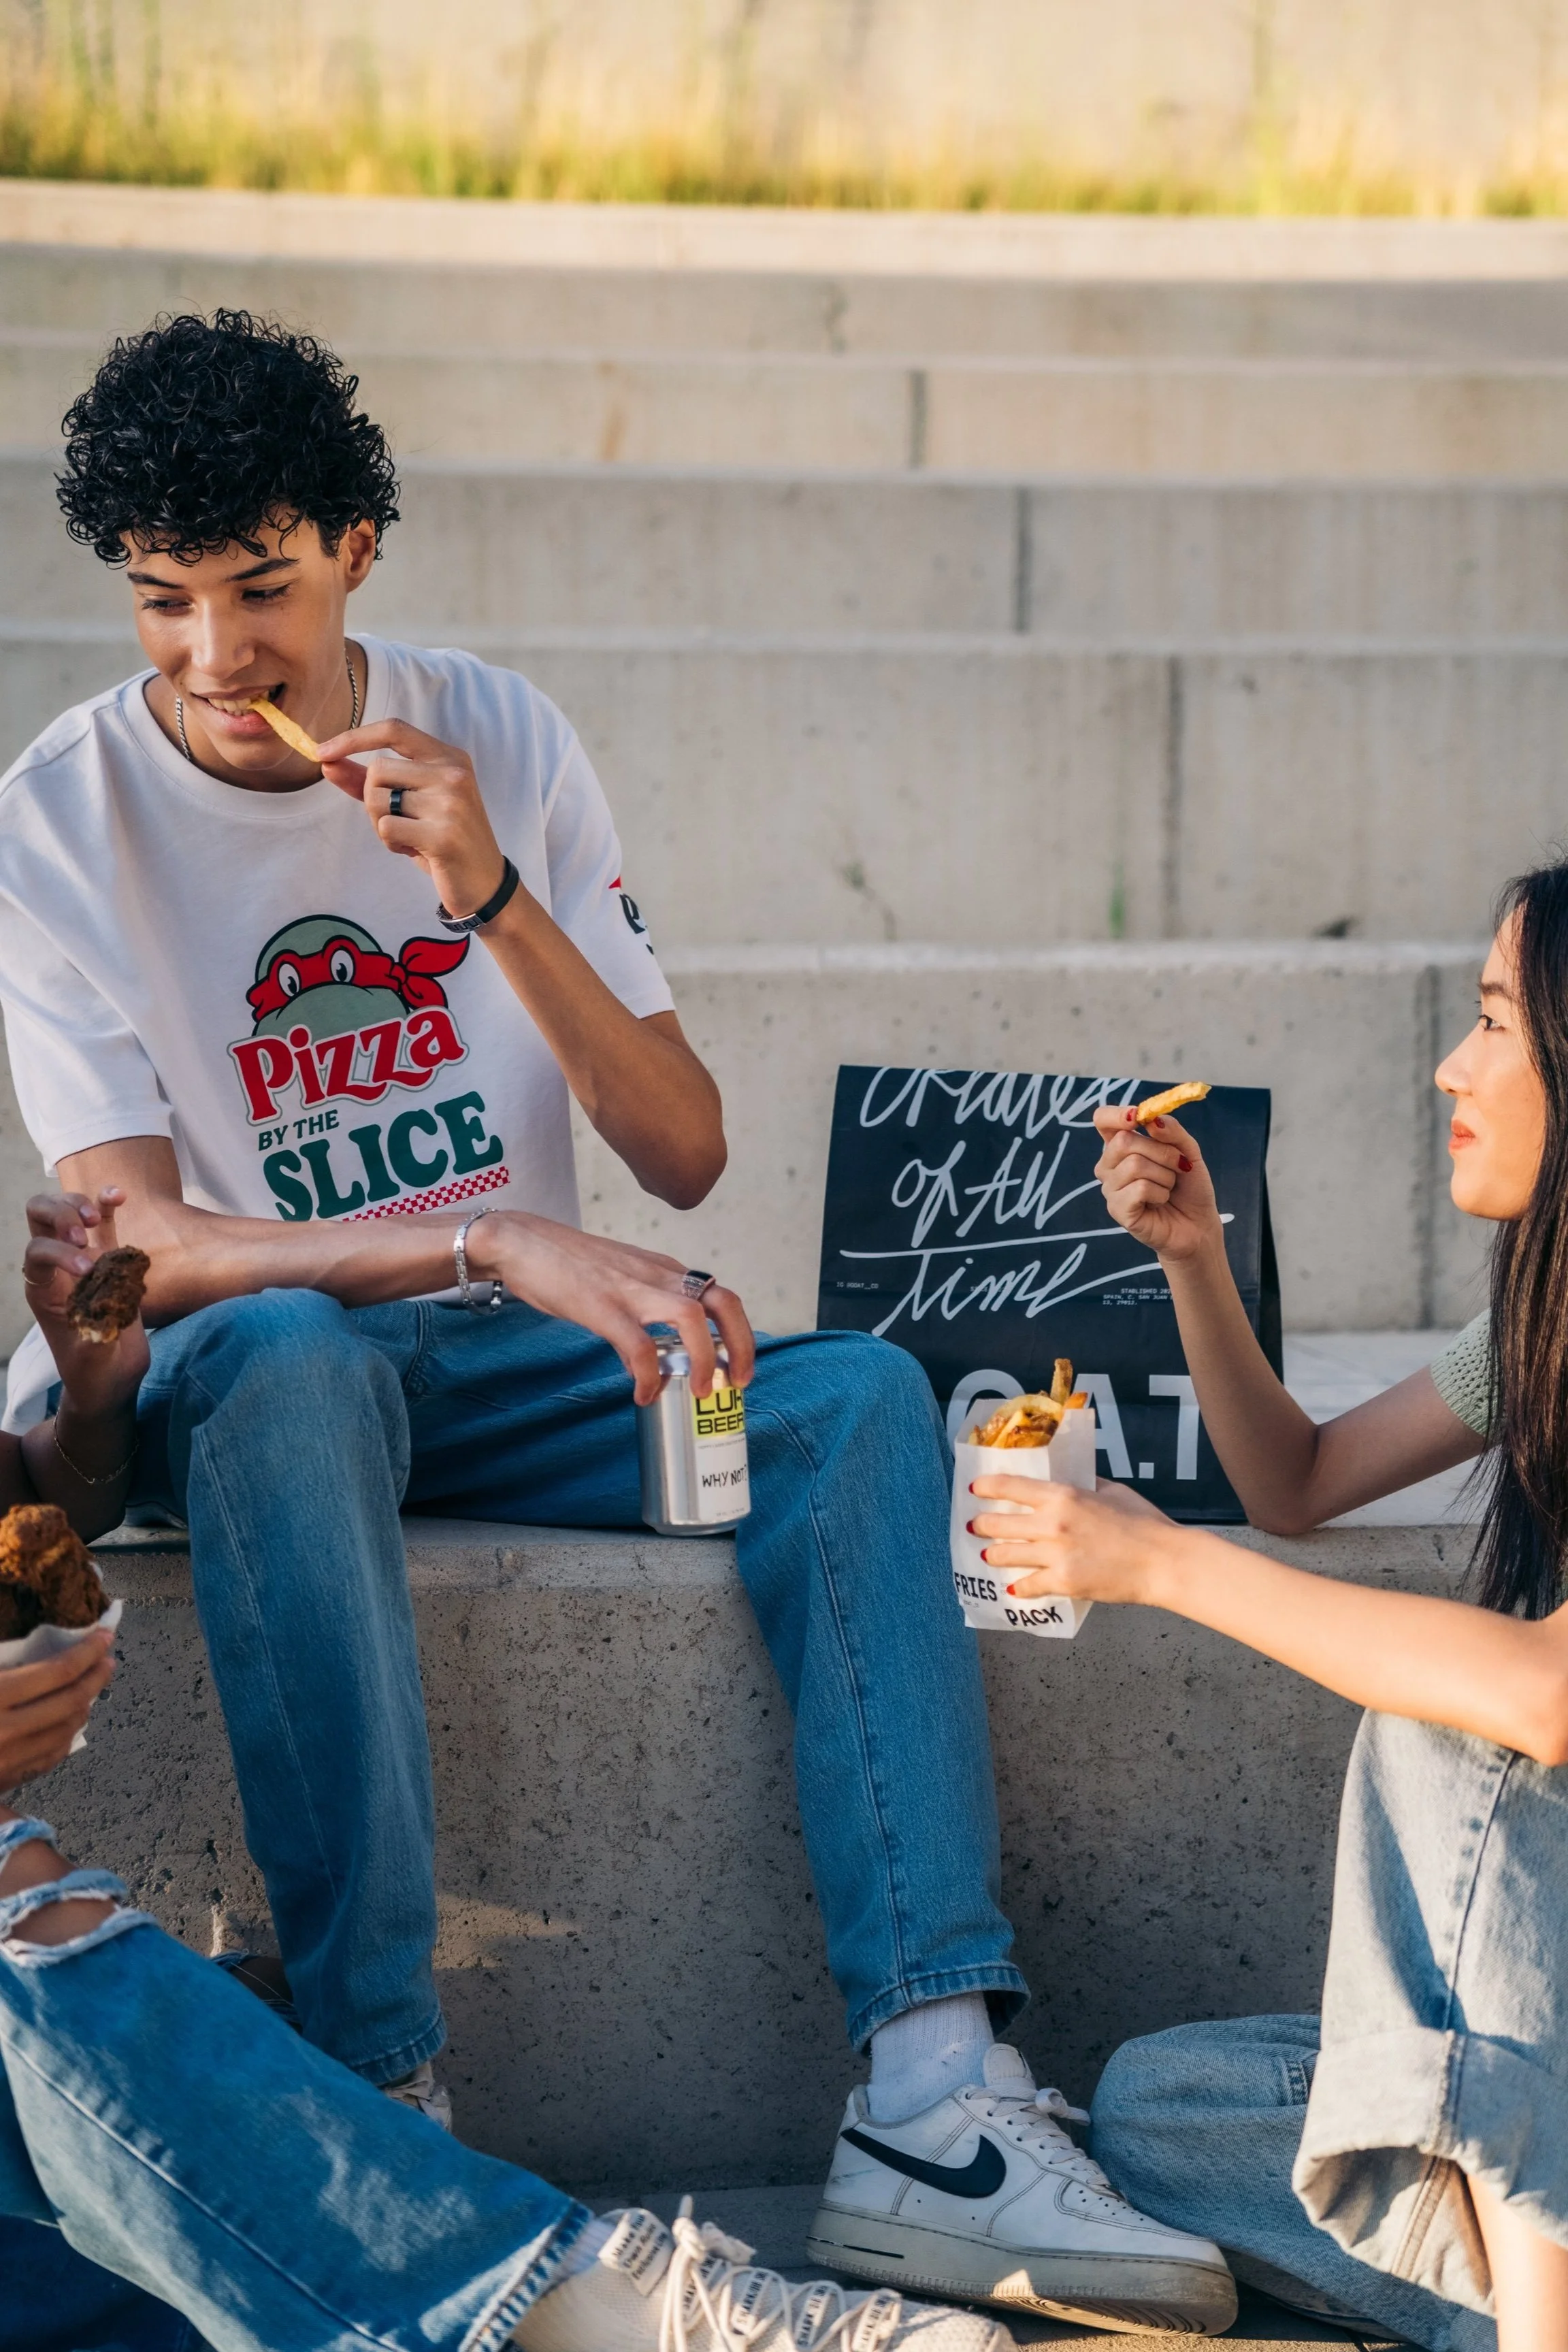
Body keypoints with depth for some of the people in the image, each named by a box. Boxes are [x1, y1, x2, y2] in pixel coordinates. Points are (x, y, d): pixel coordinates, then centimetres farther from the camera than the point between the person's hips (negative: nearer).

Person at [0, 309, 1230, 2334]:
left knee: (858, 1396, -22)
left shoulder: (494, 738, 0)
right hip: (215, 1383, -3)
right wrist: (494, 1245, -35)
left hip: (499, 1368, 4)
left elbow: (686, 1156, -4)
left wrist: (492, 892, -19)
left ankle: (932, 2101, -32)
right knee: (291, 1358, -38)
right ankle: (379, 2098, -38)